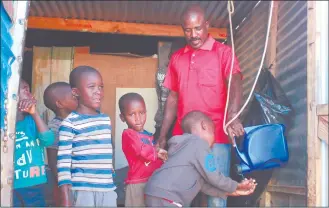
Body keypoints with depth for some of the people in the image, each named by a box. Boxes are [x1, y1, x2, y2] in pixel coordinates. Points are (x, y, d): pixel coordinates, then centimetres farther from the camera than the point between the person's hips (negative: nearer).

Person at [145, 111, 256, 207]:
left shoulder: (187, 146, 23)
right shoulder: (199, 144, -5)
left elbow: (203, 183, 20)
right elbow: (213, 177, -3)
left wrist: (230, 191, 19)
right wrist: (235, 186, 13)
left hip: (156, 195, 10)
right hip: (165, 198, -10)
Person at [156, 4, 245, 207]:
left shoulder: (223, 52, 2)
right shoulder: (177, 58, 16)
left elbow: (235, 82, -15)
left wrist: (232, 116, -34)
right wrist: (163, 136, 14)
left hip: (216, 137, -4)